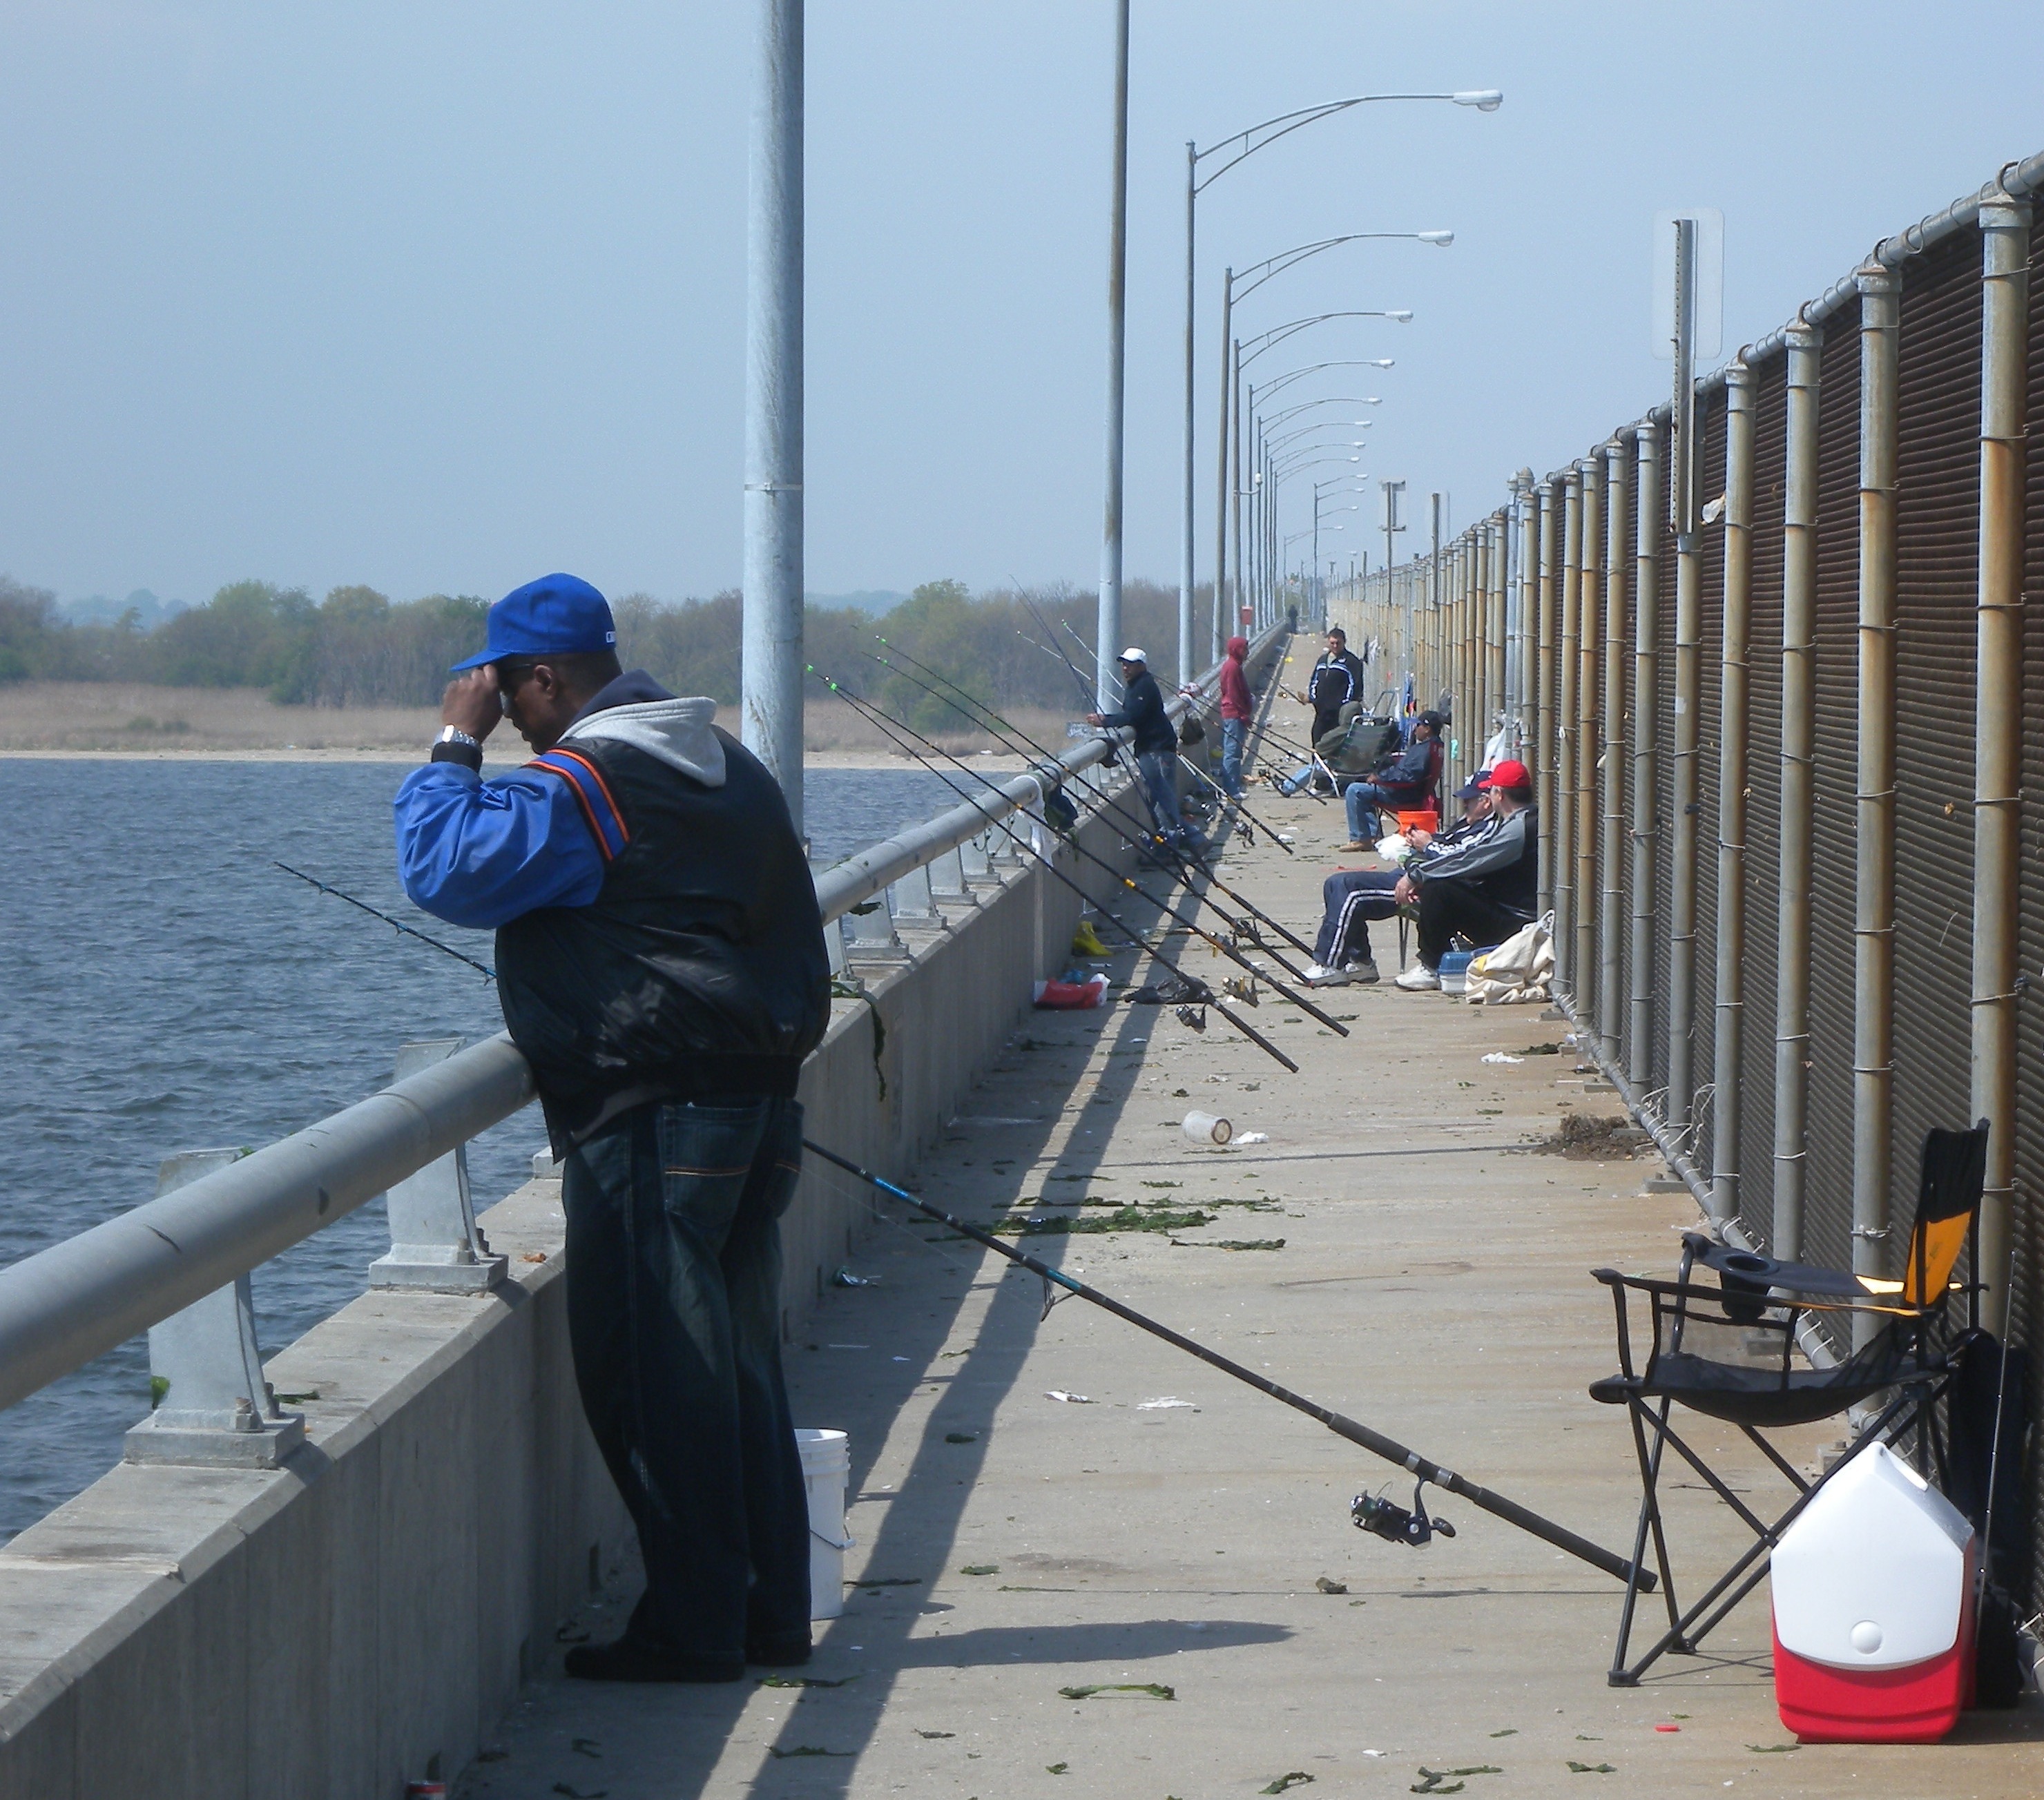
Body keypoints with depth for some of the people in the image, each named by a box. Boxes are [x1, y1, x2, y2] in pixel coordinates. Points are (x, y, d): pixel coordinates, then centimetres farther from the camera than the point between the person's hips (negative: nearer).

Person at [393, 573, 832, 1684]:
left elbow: (447, 873, -15)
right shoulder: (727, 767, 17)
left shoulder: (580, 782, -12)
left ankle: (692, 1625, -2)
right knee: (740, 1366, 14)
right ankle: (772, 1611, 17)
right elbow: (786, 938, 25)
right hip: (759, 1101, 9)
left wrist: (455, 747, -5)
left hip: (650, 1121, -9)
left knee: (656, 1379, -4)